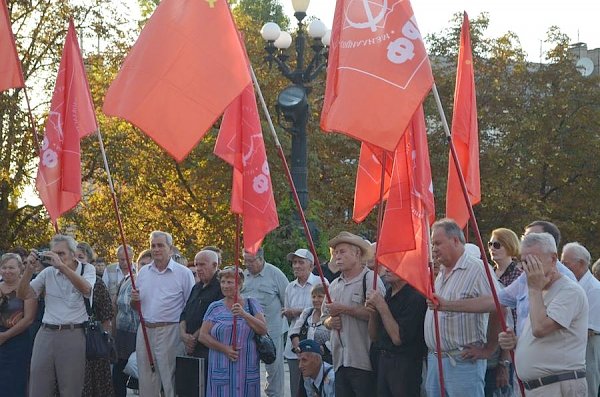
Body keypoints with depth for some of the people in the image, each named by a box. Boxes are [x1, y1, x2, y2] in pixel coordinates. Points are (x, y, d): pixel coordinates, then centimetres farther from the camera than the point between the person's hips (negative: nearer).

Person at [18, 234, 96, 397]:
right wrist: (29, 268, -6)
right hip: (46, 334, 3)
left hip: (73, 335, -3)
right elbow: (22, 294, 7)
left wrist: (61, 265, -24)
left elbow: (86, 289, -19)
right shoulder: (48, 272, 10)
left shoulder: (87, 270, 3)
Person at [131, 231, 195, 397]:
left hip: (170, 332, -5)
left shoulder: (183, 273, -2)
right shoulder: (143, 272, 14)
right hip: (145, 331, 5)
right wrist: (134, 299, -2)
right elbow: (136, 306, 21)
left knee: (170, 381, -3)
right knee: (146, 381, 8)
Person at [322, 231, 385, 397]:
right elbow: (325, 317, 26)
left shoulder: (370, 279, -6)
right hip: (340, 361, 7)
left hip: (363, 361, -7)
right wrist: (330, 322, 2)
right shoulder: (334, 285, 19)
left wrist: (344, 309, -13)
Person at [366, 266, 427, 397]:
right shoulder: (387, 295, 11)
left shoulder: (415, 297, -15)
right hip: (382, 360, 8)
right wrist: (372, 312, -4)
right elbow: (374, 337, 14)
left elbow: (398, 338, -20)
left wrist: (381, 306, -15)